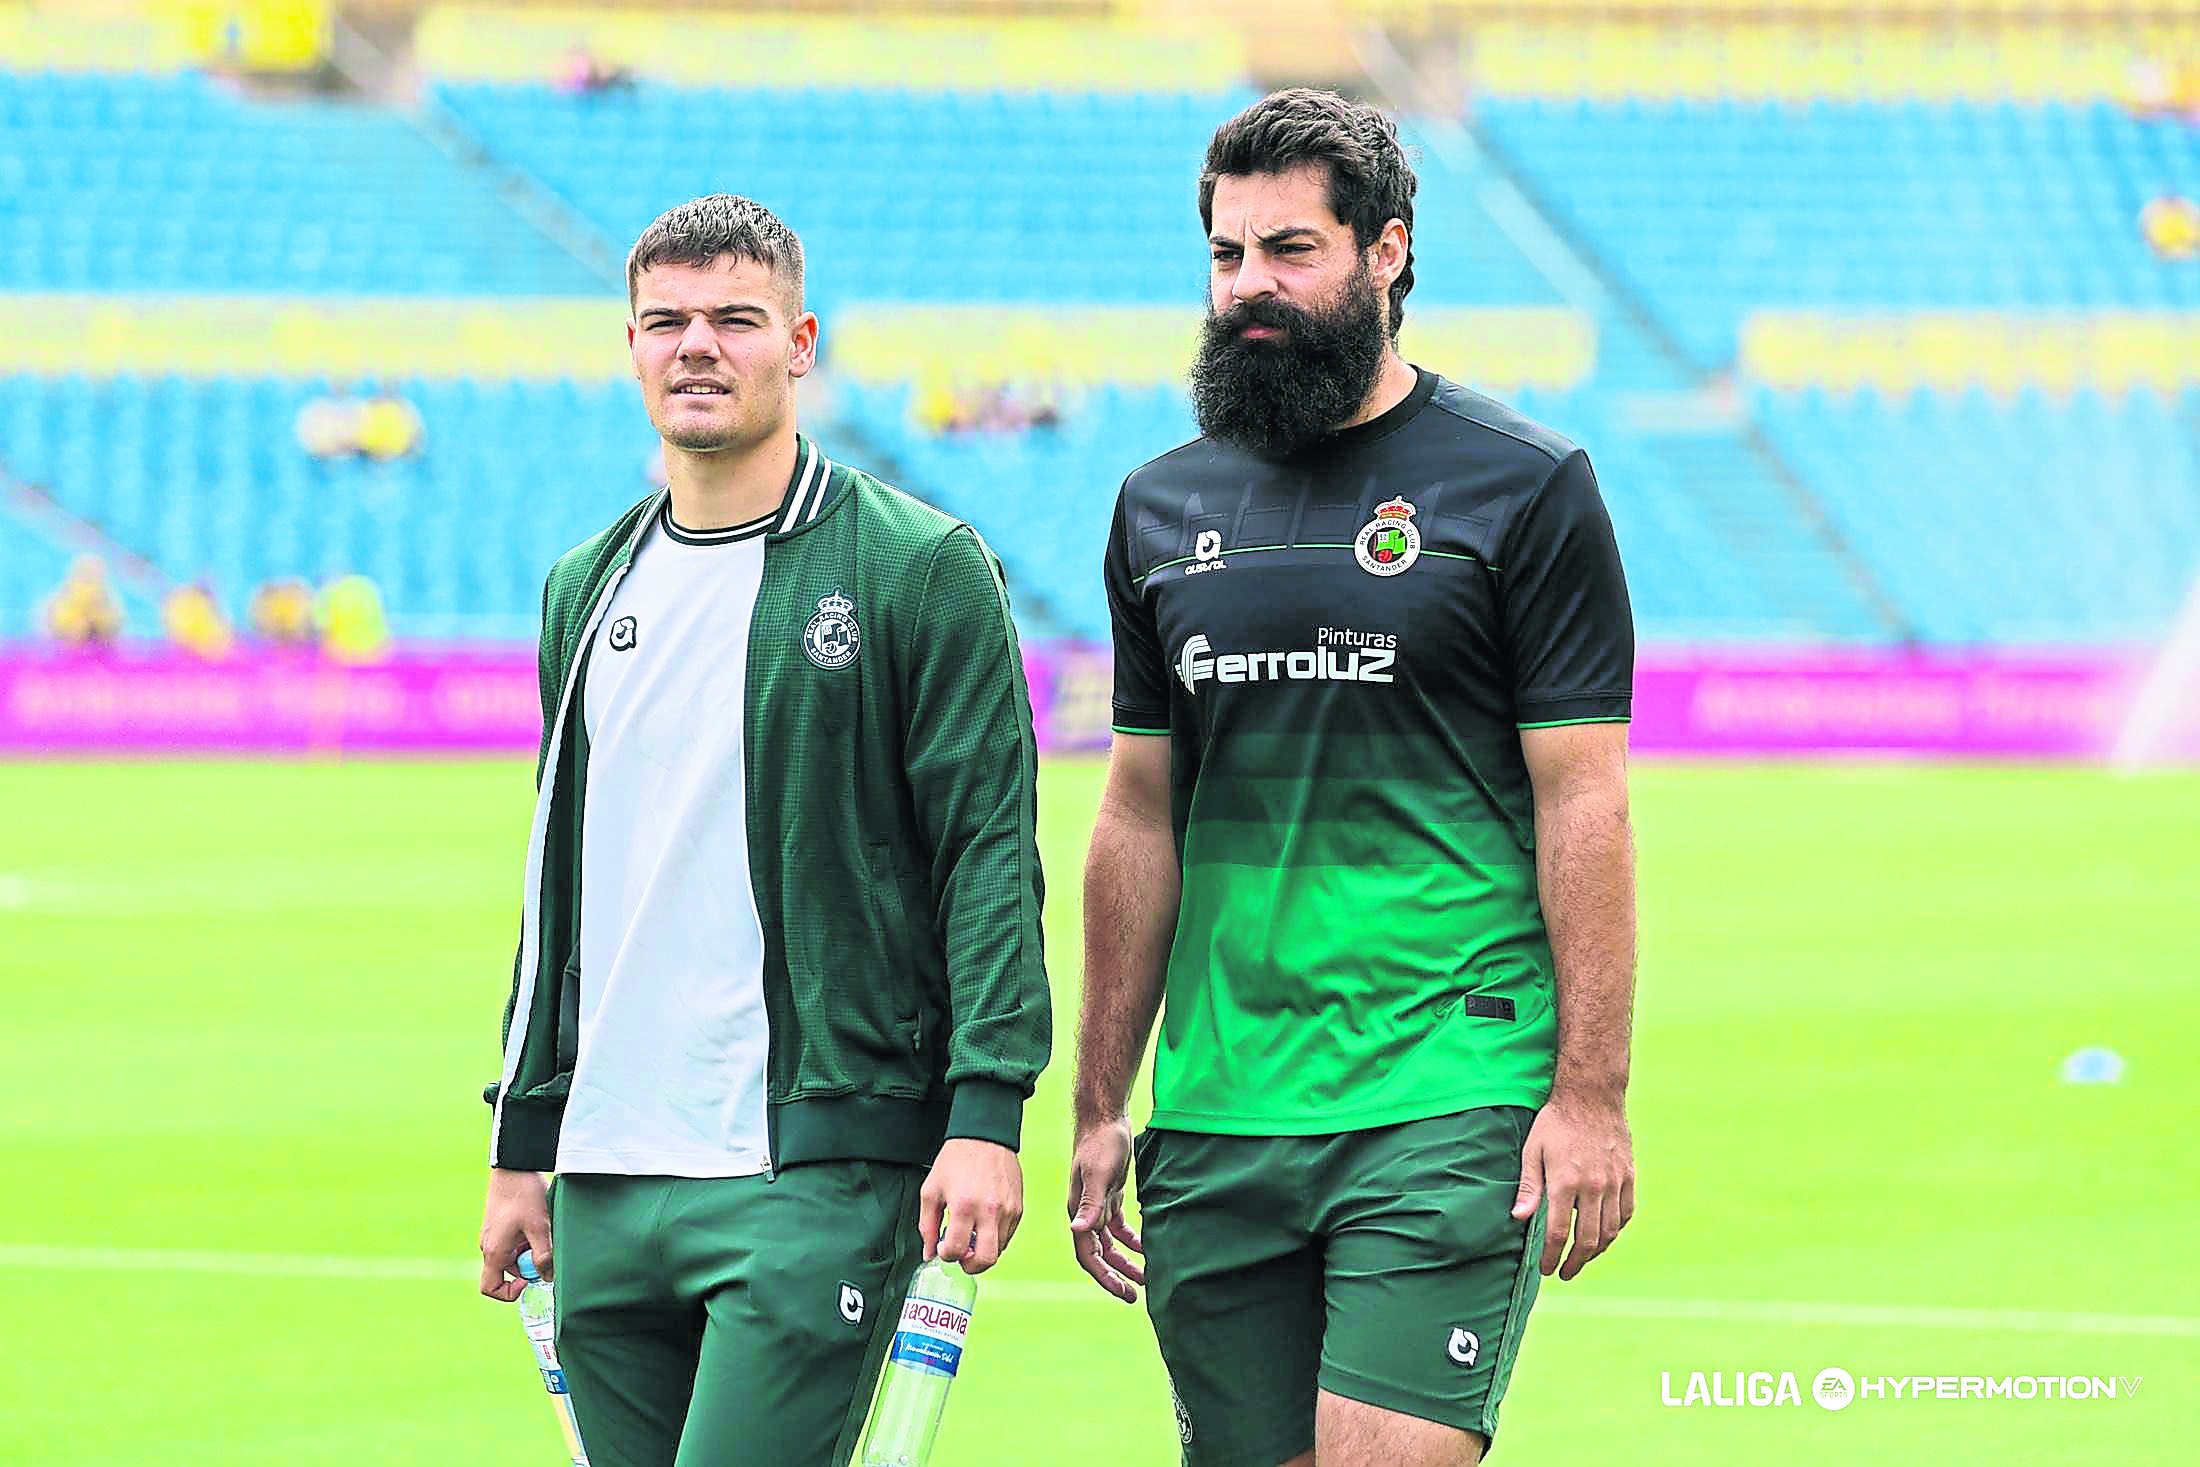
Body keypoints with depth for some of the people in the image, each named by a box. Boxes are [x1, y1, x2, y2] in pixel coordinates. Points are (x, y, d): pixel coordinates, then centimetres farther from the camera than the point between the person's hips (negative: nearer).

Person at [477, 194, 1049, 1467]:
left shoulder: (922, 569, -3)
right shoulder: (589, 588, 16)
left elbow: (992, 847, -7)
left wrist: (985, 1115, -15)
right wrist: (523, 1146, 18)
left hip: (816, 1170, -6)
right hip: (608, 1191, 6)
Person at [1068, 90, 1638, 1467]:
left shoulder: (1525, 486, -1)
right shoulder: (1164, 508, 13)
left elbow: (1584, 807, -5)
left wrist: (1591, 1094, -11)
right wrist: (1100, 1107, 13)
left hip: (1447, 1100, -5)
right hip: (1214, 1119, 5)